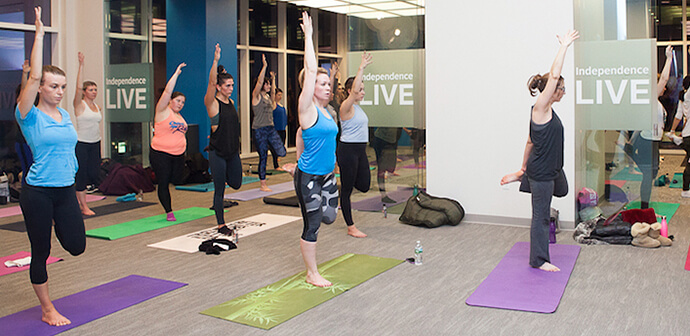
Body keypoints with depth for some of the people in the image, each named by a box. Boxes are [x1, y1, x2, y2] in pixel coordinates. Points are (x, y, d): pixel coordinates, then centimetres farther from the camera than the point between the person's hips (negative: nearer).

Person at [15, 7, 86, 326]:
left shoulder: (65, 115, 9)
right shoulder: (30, 116, -9)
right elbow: (34, 77, -20)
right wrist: (39, 35, -19)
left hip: (66, 190, 5)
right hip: (38, 192, -5)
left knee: (76, 246, 4)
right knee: (41, 252, 6)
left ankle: (55, 227, 36)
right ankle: (48, 310, 20)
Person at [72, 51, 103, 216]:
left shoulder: (97, 106, 12)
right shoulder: (79, 104, -6)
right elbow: (78, 87, -21)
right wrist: (81, 65, -24)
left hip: (95, 143, 6)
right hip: (81, 143, -6)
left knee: (94, 174, 3)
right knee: (82, 174, -2)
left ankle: (78, 194, 28)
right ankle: (83, 206, 6)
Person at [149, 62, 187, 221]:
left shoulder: (179, 116, 15)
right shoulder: (163, 111, -5)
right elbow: (167, 91, -16)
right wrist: (176, 73, -15)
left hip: (178, 154, 6)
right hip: (160, 154, -6)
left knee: (177, 180, 5)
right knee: (163, 183, -2)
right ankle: (169, 212, 8)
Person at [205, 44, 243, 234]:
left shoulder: (231, 102, 8)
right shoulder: (212, 103, -12)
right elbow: (211, 83, -26)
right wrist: (215, 61, -33)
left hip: (233, 150, 6)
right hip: (218, 152, -6)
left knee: (236, 184, 13)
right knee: (219, 190, 1)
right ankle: (221, 225, 10)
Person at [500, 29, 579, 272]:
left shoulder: (546, 112, 6)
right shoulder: (540, 109, -20)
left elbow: (531, 141, 14)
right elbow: (553, 76, -29)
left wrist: (524, 167, 22)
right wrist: (564, 46, -22)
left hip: (552, 168, 10)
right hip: (540, 172, -10)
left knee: (562, 190, 37)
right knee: (541, 215, 2)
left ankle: (522, 176, 41)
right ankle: (538, 260, 15)